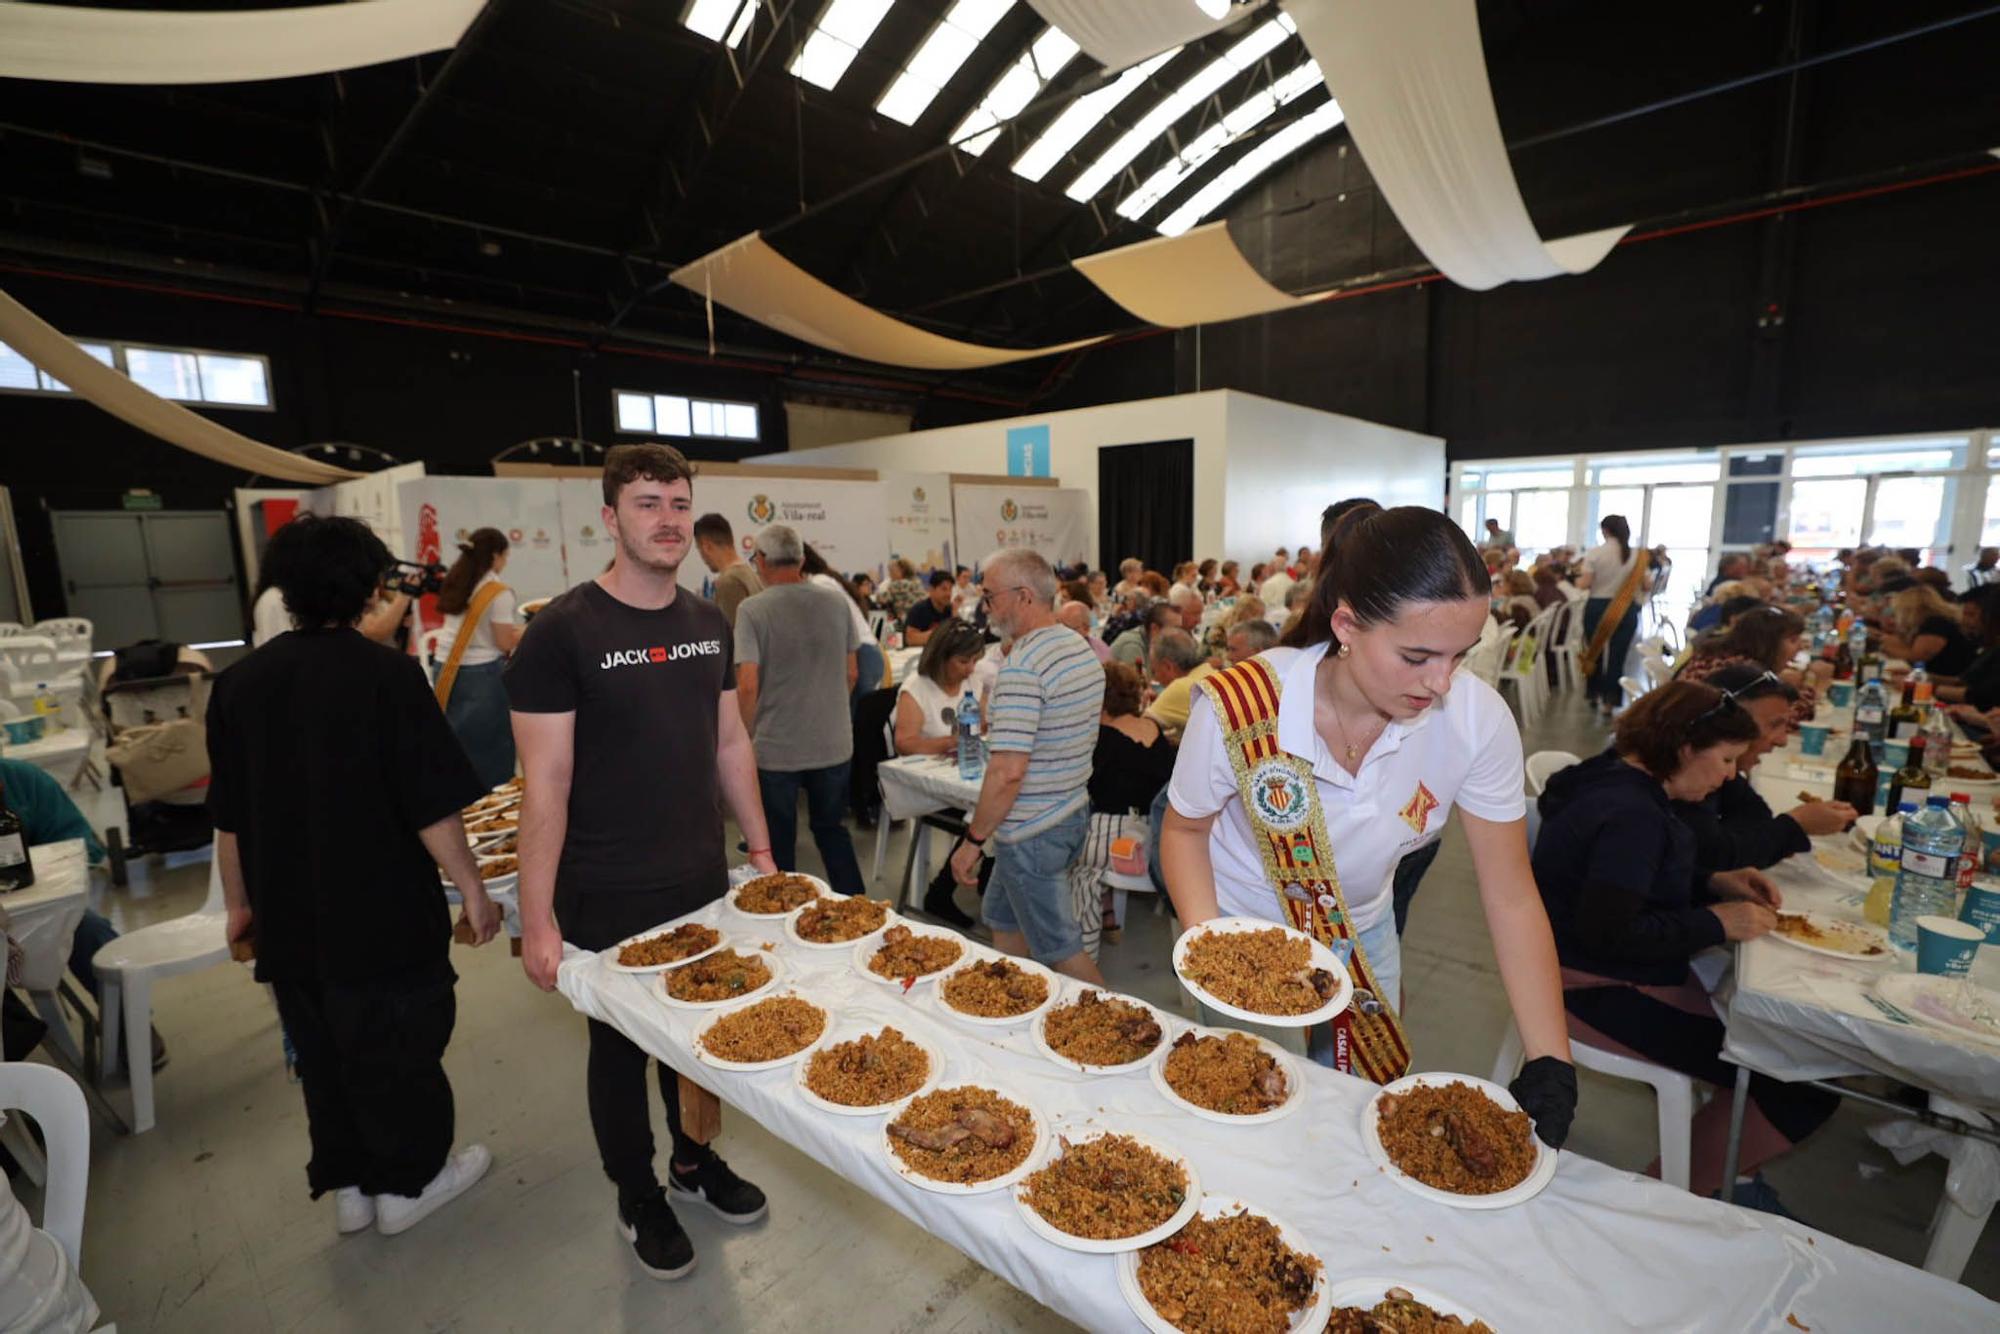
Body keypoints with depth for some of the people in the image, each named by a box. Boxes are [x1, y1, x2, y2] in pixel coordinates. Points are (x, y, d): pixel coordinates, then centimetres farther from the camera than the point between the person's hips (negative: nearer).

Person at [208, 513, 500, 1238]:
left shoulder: (239, 683, -1)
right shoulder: (386, 673, -18)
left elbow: (230, 818, 6)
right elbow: (432, 806, -19)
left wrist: (240, 904, 19)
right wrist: (472, 890, -9)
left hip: (289, 919, 5)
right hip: (385, 909, -5)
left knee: (322, 1050, 20)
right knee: (402, 1043, 13)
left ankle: (348, 1186, 35)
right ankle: (409, 1182, 29)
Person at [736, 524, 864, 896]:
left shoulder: (752, 610, -13)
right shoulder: (837, 603, -1)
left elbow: (747, 686, -18)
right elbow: (850, 674, 6)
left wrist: (745, 739, -3)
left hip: (776, 750, -4)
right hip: (833, 745, 4)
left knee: (778, 845, 13)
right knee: (832, 829, 22)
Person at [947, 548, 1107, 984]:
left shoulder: (1021, 668, -24)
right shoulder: (1083, 648, 5)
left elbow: (1008, 772, -28)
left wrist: (973, 841, -17)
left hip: (1032, 832, -10)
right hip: (1074, 813, 10)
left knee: (1059, 948, 7)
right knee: (1002, 919, 25)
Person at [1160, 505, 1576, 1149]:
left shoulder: (1478, 718, -24)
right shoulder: (1241, 707, -32)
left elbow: (1511, 900, -14)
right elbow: (1184, 829, -13)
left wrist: (1551, 1065, -17)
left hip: (1364, 939, 3)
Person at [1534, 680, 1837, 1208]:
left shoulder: (1620, 780, 8)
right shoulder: (1632, 816, -24)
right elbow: (1607, 932, -27)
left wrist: (1714, 884, 8)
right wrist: (1715, 923, -17)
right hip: (1597, 991, -11)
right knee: (1802, 1087, -9)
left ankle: (1713, 1176, 22)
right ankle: (1685, 1191, 9)